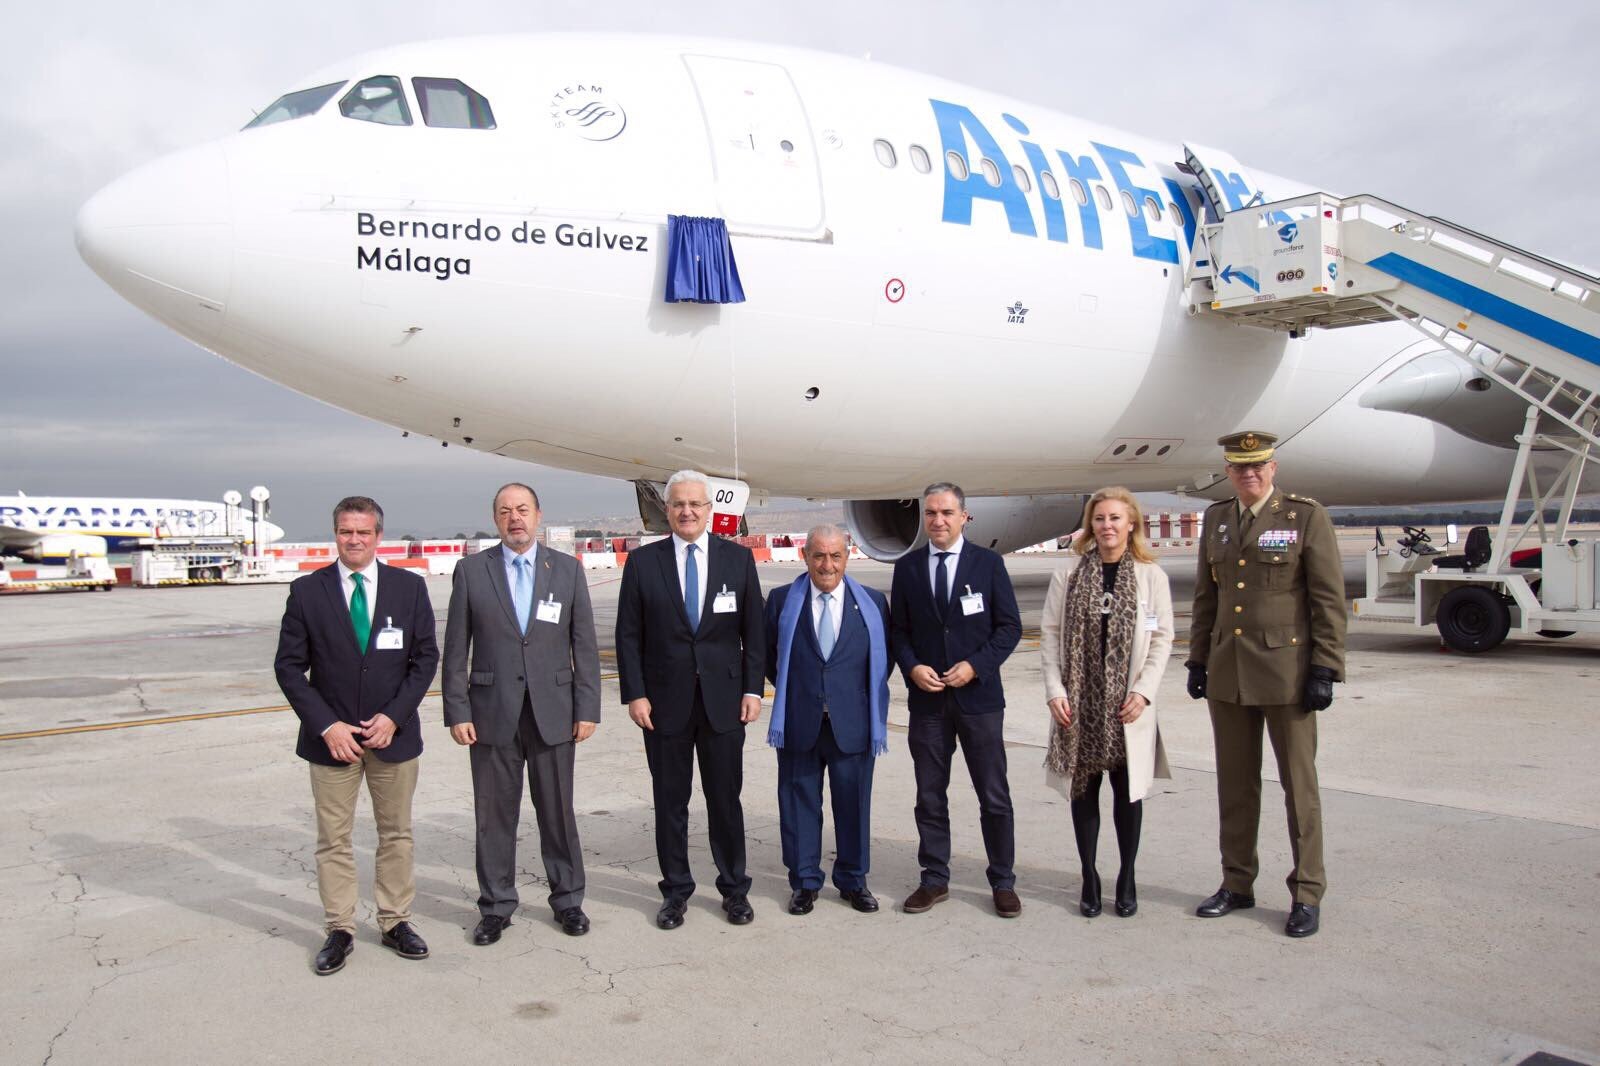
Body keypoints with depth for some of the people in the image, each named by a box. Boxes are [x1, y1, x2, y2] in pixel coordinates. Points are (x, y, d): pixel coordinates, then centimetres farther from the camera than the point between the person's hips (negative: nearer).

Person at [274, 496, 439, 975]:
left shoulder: (409, 588, -1)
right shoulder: (307, 591, -3)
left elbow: (425, 656, 0)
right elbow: (289, 666, -3)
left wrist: (394, 716, -10)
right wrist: (327, 726, -11)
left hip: (393, 734, 1)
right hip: (331, 737, -1)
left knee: (397, 834, 11)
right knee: (333, 840, 7)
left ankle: (395, 922, 25)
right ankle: (339, 930, 20)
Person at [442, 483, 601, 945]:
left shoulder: (567, 569, 3)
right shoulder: (471, 570, 2)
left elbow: (584, 644, 3)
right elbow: (456, 649, 2)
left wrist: (587, 708, -2)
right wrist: (457, 711, -4)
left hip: (553, 711, 0)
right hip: (492, 713, 0)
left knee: (558, 812, 9)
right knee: (494, 815, 8)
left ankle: (567, 899, 25)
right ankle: (495, 907, 23)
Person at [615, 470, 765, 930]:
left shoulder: (738, 558, 2)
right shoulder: (642, 562, 0)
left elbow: (753, 630, 3)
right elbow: (629, 635, 1)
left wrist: (753, 689, -2)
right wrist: (634, 694, -6)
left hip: (724, 699, 0)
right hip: (666, 701, 0)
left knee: (726, 799, 8)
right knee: (670, 801, 9)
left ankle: (734, 888, 23)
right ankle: (676, 890, 23)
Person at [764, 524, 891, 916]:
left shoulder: (873, 603, 4)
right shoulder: (782, 601, 2)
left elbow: (884, 659, 10)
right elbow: (768, 654, 11)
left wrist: (858, 697, 5)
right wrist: (790, 692, 8)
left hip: (852, 724, 0)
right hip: (798, 723, 0)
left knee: (853, 804, 9)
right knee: (799, 803, 7)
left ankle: (853, 881, 25)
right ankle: (804, 883, 21)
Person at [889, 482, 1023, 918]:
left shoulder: (988, 563, -1)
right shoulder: (906, 567, 5)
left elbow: (1009, 626, -1)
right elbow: (898, 630, 9)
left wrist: (975, 665, -13)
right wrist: (912, 667, -9)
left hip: (978, 695, -2)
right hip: (926, 698, 2)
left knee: (994, 796, 5)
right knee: (930, 796, 9)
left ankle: (1003, 882, 18)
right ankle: (934, 879, 22)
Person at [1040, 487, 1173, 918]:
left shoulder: (1151, 576, 0)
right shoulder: (1068, 574, 1)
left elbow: (1162, 638, 1)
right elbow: (1049, 633, 2)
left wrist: (1143, 691, -9)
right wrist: (1054, 690, -7)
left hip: (1127, 704, 0)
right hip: (1079, 701, 1)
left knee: (1128, 790, 7)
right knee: (1084, 789, 7)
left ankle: (1127, 879, 21)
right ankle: (1089, 878, 19)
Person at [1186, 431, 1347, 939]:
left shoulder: (1307, 516, -5)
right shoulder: (1216, 519, 10)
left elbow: (1329, 601, -7)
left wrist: (1324, 670, -11)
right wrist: (1198, 660, 12)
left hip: (1286, 670, -5)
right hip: (1228, 672, 5)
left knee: (1298, 783, 4)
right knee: (1234, 783, 11)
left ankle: (1307, 895, 15)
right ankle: (1237, 883, 23)